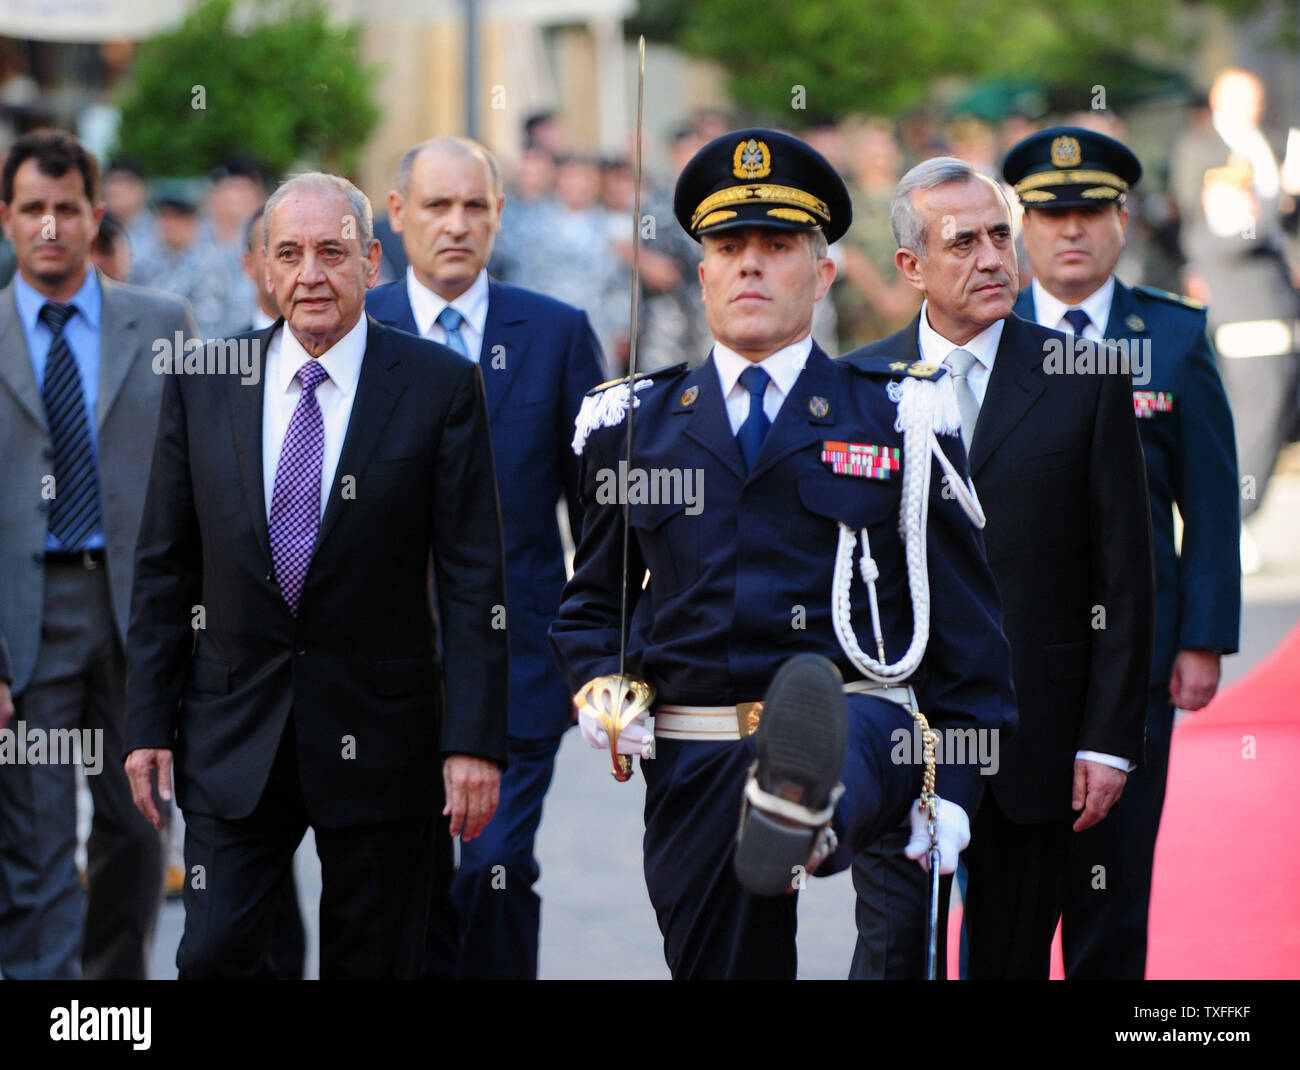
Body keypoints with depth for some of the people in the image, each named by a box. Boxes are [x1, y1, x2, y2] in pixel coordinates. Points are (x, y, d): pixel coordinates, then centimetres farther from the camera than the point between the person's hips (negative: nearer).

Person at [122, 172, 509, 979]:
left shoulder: (441, 385, -4)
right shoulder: (201, 385, 4)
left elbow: (473, 576, -5)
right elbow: (165, 568, 8)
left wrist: (475, 740, -11)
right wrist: (149, 723, 3)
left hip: (378, 731, -2)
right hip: (236, 731, 2)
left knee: (374, 965, 8)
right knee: (214, 956, -5)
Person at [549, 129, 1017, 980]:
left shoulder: (899, 419, 7)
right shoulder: (636, 424, 14)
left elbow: (965, 621, 8)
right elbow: (595, 601, 23)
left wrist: (954, 789, 1)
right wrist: (598, 688, 1)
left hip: (860, 725, -3)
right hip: (690, 766, 3)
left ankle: (804, 807, -71)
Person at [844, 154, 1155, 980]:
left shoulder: (1083, 378, 1)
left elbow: (1125, 577, 1)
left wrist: (1110, 738, -4)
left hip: (1033, 735, 0)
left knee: (1014, 958, 8)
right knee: (893, 950, -7)